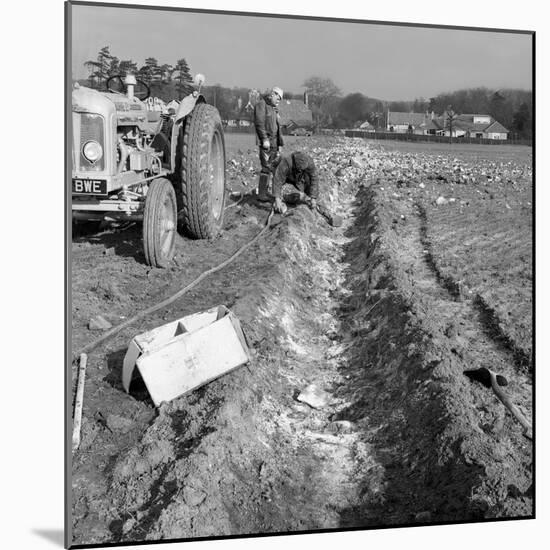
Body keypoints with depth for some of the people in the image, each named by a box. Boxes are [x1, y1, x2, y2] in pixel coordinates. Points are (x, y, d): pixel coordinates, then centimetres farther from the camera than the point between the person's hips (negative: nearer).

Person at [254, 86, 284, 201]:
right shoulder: (261, 105, -4)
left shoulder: (275, 109, 23)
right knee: (266, 167, -11)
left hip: (274, 143, 9)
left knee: (275, 166, 5)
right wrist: (264, 139, -20)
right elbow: (259, 123, -14)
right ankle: (261, 194, -8)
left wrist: (280, 144, 20)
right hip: (266, 142, -9)